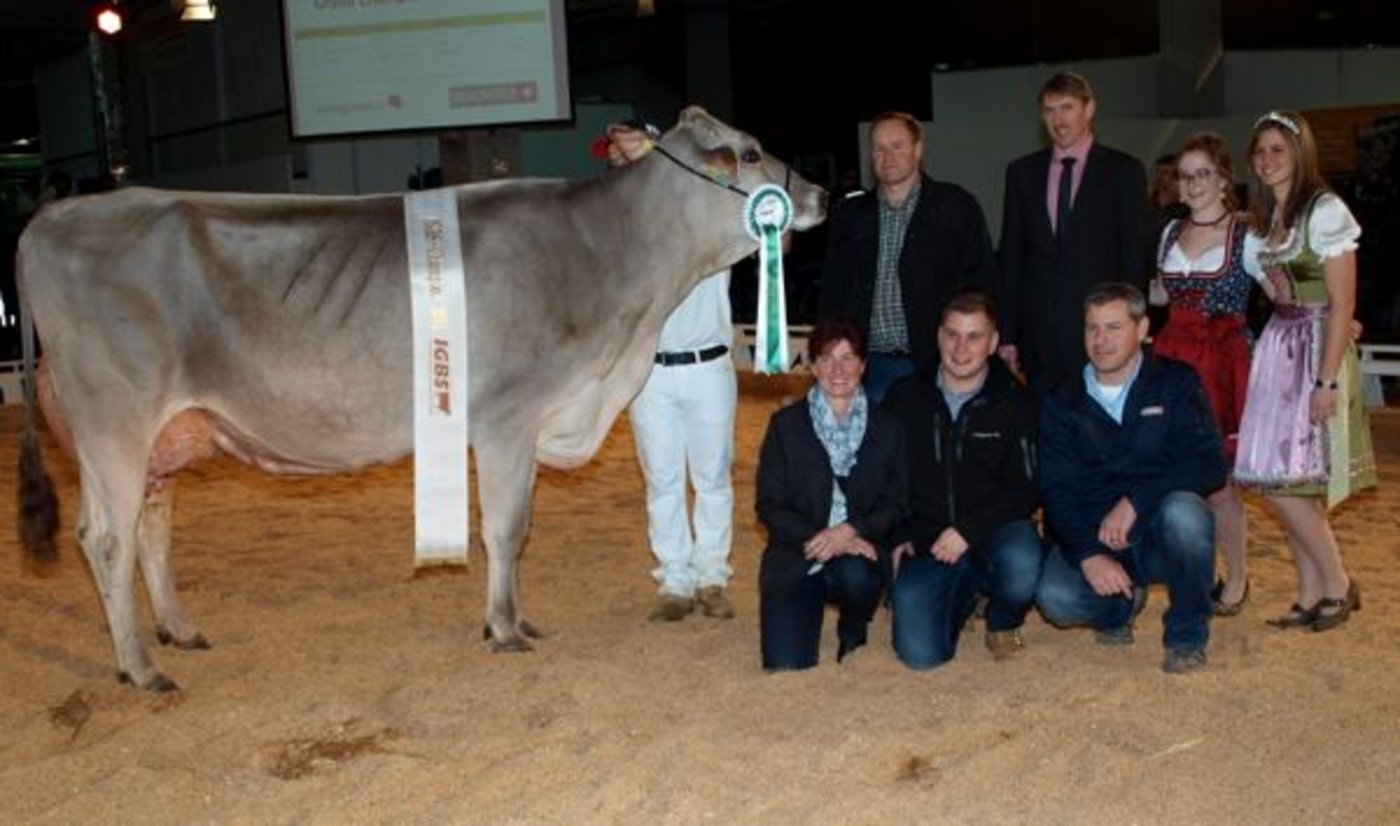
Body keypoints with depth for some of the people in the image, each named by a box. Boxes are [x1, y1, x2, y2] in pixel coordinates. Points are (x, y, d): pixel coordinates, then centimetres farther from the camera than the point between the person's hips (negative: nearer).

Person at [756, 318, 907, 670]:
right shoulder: (786, 424, 3)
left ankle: (853, 633, -1)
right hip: (796, 557, 0)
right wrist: (816, 539, -19)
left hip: (858, 551, 1)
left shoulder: (886, 427, 7)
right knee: (785, 664, -17)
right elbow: (769, 505, -2)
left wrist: (851, 530, -18)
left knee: (856, 575, -36)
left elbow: (896, 502, 2)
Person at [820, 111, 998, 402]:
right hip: (870, 365, 3)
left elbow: (982, 281, 2)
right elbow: (833, 288, 14)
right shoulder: (850, 215, 13)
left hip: (932, 364, -2)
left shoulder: (956, 207, 4)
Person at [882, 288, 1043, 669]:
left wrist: (968, 530, -18)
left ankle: (1002, 622, 2)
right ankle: (964, 595, 19)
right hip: (924, 543, 1)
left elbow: (1026, 489, -6)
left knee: (1022, 565, -37)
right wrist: (896, 539, -1)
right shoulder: (904, 398, 4)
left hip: (993, 533, -1)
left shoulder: (1014, 403, -1)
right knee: (920, 654, -17)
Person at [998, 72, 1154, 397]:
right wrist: (1006, 335, 5)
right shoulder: (1022, 172, 11)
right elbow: (1011, 257, 10)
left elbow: (1137, 254, 1)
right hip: (1038, 336, 2)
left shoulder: (1123, 171, 3)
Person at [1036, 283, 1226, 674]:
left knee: (1184, 511, -35)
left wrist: (1134, 501, -23)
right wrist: (1088, 555, -21)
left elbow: (1209, 465, -11)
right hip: (1091, 536, 1)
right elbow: (1056, 491, -3)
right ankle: (1122, 601, 11)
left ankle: (1187, 637, -9)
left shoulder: (1176, 383, 2)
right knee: (1055, 598, -28)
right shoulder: (1062, 403, 6)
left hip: (1158, 535, -1)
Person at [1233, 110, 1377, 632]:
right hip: (1278, 346, 7)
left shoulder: (1325, 211, -11)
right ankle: (1312, 596, 14)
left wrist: (1327, 380, -18)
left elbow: (1342, 303, -14)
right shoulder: (1264, 218, 13)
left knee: (1285, 481, -8)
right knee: (1290, 483, 6)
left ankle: (1337, 584, 9)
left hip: (1316, 348, -7)